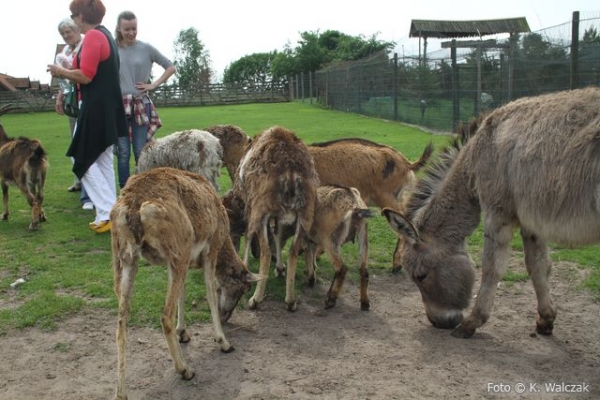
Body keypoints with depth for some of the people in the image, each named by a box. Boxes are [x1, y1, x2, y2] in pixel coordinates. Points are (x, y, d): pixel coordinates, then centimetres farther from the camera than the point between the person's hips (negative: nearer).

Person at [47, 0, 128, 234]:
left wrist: (61, 72, -5)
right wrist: (67, 75, 14)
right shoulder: (105, 35, 16)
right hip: (106, 107, 10)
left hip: (95, 108, -10)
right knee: (102, 161, 12)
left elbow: (86, 76, -21)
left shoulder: (93, 37, -14)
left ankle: (108, 213, -7)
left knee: (83, 160, -3)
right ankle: (108, 213, 16)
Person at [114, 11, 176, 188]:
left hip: (141, 105, -1)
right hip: (118, 105, 1)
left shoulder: (146, 48, 2)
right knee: (123, 152, 3)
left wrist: (154, 84, -1)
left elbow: (171, 67, 9)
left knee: (141, 152, 1)